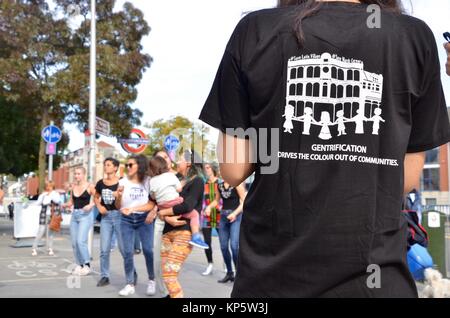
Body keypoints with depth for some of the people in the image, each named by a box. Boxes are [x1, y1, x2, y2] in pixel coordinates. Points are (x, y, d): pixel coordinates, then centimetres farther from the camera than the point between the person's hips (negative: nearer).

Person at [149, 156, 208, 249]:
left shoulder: (152, 181, 6)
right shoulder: (170, 175, -1)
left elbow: (153, 197, 9)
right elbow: (179, 189, -1)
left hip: (162, 207, 4)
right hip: (175, 203, -4)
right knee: (194, 214, 2)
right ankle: (196, 237, -13)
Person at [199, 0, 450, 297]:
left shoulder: (254, 31, -5)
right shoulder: (416, 36, -2)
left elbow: (234, 170, -5)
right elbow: (408, 178, 2)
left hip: (273, 273, 1)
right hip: (374, 276, 0)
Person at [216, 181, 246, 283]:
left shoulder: (237, 184, -6)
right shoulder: (220, 185, 10)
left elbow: (244, 201, -8)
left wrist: (235, 213, -18)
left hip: (236, 217, -6)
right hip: (223, 217, 6)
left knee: (234, 245, -15)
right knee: (223, 247, 6)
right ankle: (229, 273, 21)